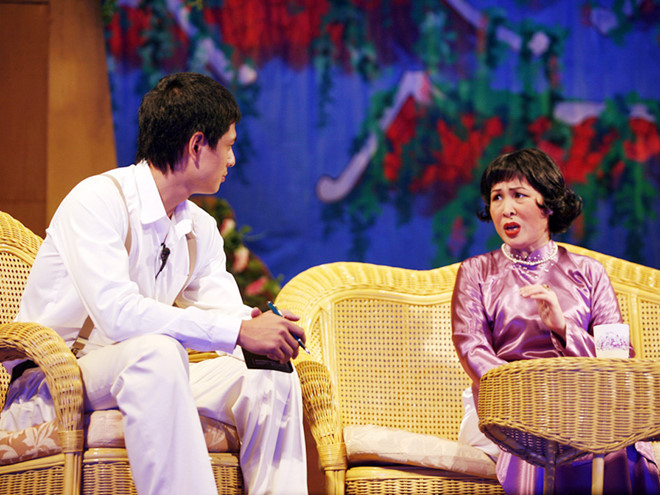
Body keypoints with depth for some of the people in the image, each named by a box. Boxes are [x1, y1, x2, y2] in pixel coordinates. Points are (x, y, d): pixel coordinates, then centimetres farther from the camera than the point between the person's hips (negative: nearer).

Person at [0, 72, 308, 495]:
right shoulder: (97, 200, -16)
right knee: (156, 351, -37)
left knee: (273, 380, -9)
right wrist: (239, 331, -31)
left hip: (137, 378, 8)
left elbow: (227, 314, 4)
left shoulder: (202, 230, 10)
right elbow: (117, 313, -30)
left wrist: (264, 328, -21)